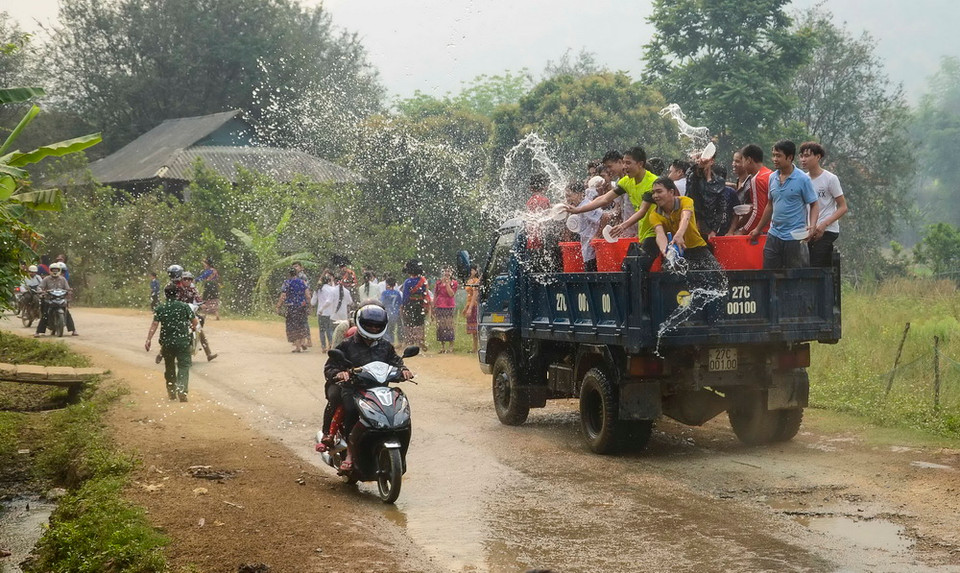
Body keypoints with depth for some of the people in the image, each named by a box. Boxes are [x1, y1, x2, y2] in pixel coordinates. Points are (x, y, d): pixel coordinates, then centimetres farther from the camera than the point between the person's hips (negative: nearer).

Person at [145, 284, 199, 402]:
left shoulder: (160, 308, 1)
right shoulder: (184, 306, -1)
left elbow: (155, 324, -9)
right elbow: (194, 321, 1)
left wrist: (149, 339, -11)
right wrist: (193, 327, 24)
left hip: (167, 342, 2)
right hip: (183, 342, -2)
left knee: (169, 368, 17)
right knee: (183, 366, -4)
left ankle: (171, 393, 27)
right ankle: (182, 390, -26)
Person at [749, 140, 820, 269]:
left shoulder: (803, 179, -8)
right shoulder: (772, 178, 10)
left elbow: (814, 205, -4)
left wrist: (812, 226, -21)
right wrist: (758, 229, 25)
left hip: (795, 238, -6)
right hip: (774, 236, 6)